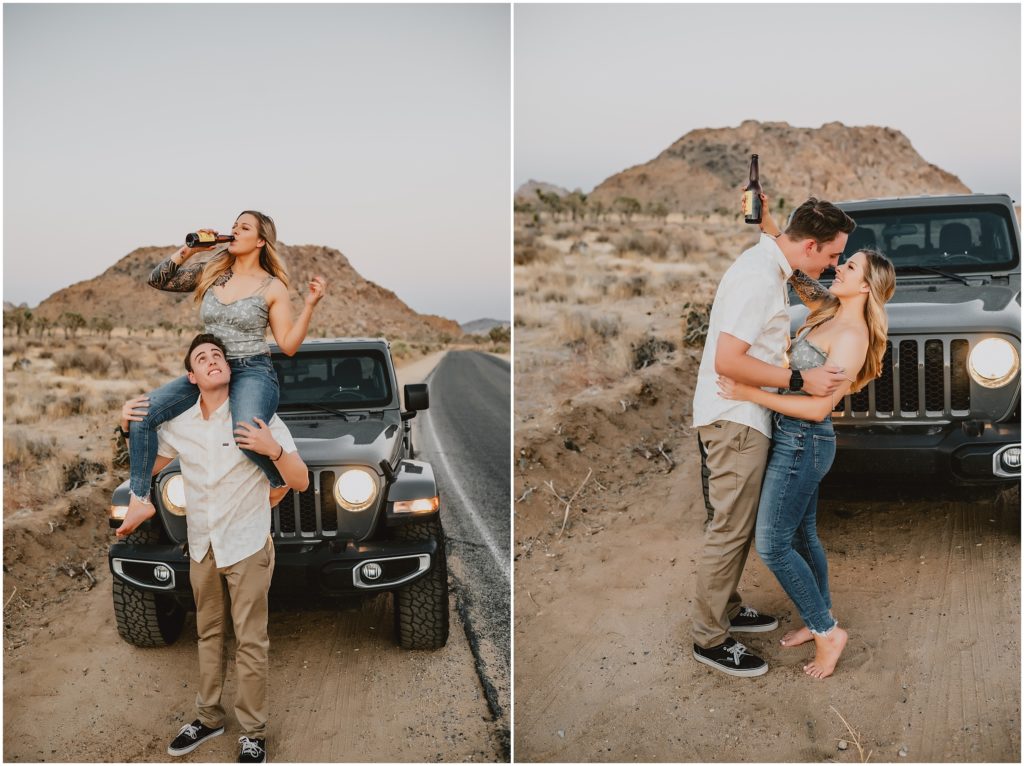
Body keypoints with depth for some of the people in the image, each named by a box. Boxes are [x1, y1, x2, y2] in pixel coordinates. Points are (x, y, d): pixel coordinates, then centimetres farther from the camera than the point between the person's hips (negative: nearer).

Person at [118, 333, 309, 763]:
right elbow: (149, 467, 17)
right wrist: (131, 429, 1)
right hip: (202, 549, 5)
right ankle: (209, 717, 33)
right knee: (208, 634, 18)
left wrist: (274, 450, -29)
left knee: (250, 643, 1)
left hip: (247, 548, -5)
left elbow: (300, 482, -12)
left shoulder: (258, 418, -12)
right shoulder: (178, 424, 0)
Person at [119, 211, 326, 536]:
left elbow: (289, 345, -3)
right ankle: (140, 500, -2)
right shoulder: (211, 272, 10)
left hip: (254, 374, -5)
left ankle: (284, 482, -7)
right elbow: (157, 280, 9)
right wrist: (188, 249, 0)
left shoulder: (273, 287, -2)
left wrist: (310, 305, -14)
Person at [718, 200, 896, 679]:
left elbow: (818, 408, -23)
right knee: (801, 535, 18)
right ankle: (820, 620, 33)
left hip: (802, 442, -9)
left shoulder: (852, 335, -20)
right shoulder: (828, 310, 5)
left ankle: (827, 631, 10)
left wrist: (749, 394, -24)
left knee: (772, 544, -4)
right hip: (796, 440, 9)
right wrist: (766, 224, 4)